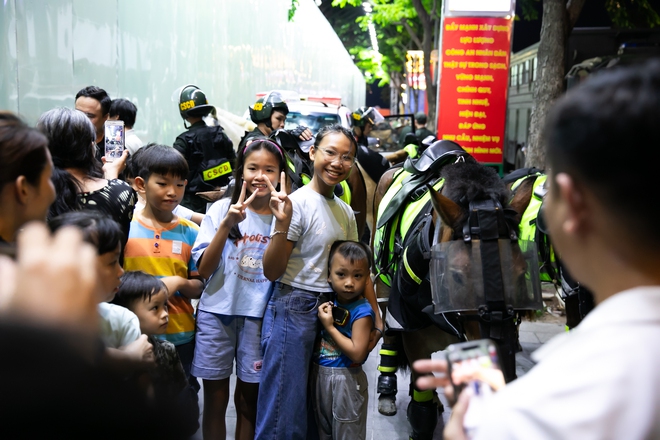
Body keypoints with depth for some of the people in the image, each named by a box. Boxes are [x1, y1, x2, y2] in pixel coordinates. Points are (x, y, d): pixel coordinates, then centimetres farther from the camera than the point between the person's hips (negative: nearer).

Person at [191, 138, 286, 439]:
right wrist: (226, 225, -20)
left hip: (259, 316, 1)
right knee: (215, 399, 7)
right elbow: (204, 270, -8)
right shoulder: (222, 209, -3)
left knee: (249, 399, 11)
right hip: (217, 313, -1)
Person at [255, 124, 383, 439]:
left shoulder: (346, 212, 10)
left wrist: (376, 315, 15)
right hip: (293, 310, -7)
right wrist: (282, 223, -27)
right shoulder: (298, 203, -12)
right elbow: (271, 271, -15)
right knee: (284, 414, -3)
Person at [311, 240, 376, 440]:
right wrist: (321, 316, -5)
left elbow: (357, 354, -23)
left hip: (345, 379, -7)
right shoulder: (329, 303, 2)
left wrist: (329, 326, -21)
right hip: (319, 375, 7)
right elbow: (318, 339, 11)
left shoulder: (362, 311, -17)